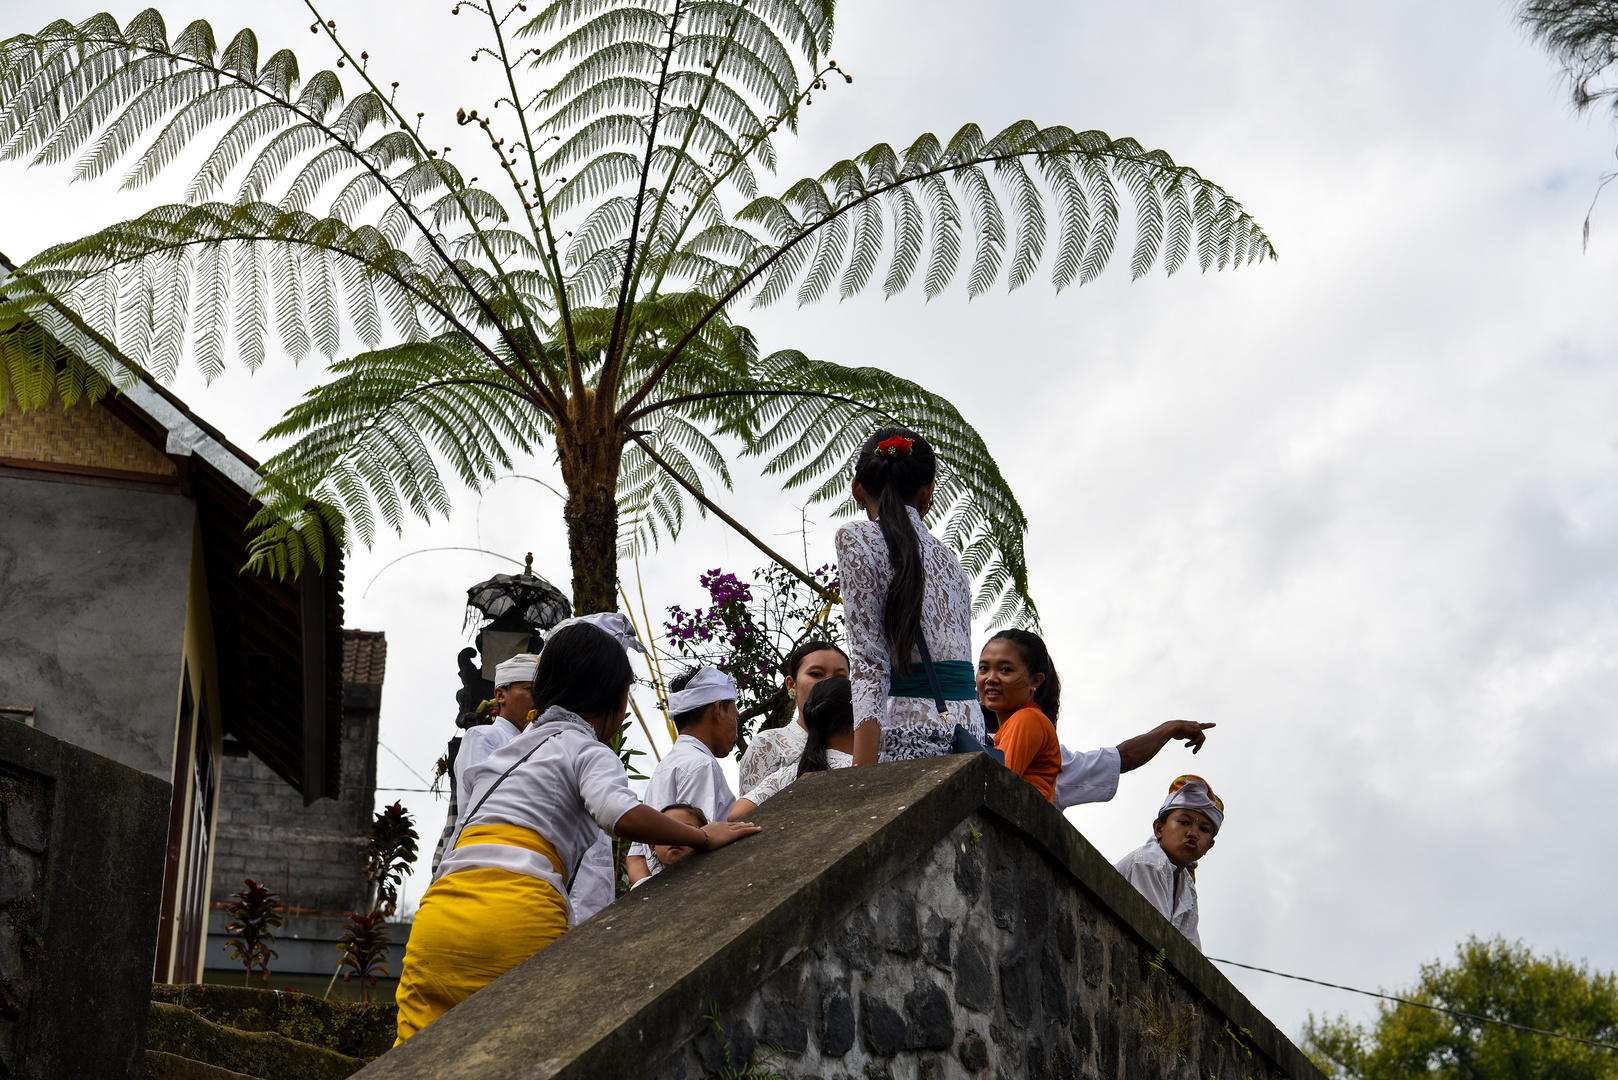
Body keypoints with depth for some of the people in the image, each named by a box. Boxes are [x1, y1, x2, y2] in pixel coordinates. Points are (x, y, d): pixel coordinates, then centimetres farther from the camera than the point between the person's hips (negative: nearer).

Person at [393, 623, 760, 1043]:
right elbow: (621, 815, -13)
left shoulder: (502, 753, 32)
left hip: (437, 912, 6)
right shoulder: (590, 751, 7)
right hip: (518, 912, -6)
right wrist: (704, 837, 0)